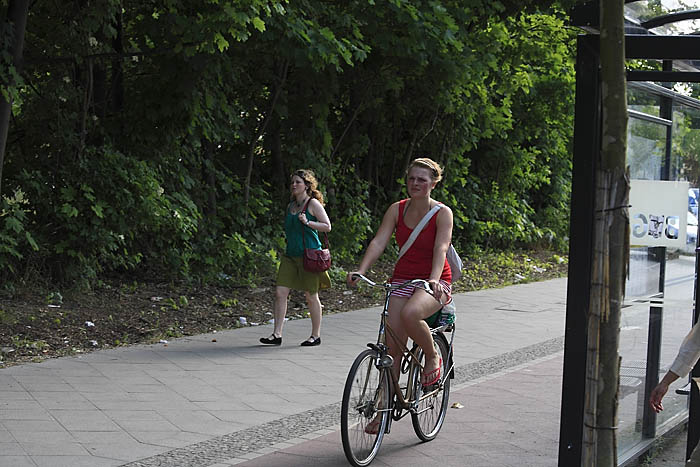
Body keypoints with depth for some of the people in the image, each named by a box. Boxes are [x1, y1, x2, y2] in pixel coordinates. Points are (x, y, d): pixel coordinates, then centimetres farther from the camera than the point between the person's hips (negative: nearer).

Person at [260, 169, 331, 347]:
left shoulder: (313, 204, -4)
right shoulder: (291, 206, 16)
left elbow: (327, 227, -8)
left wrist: (307, 222, -18)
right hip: (291, 255, 6)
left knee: (311, 296, 2)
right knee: (280, 292, -4)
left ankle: (316, 336, 14)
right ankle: (277, 335, -1)